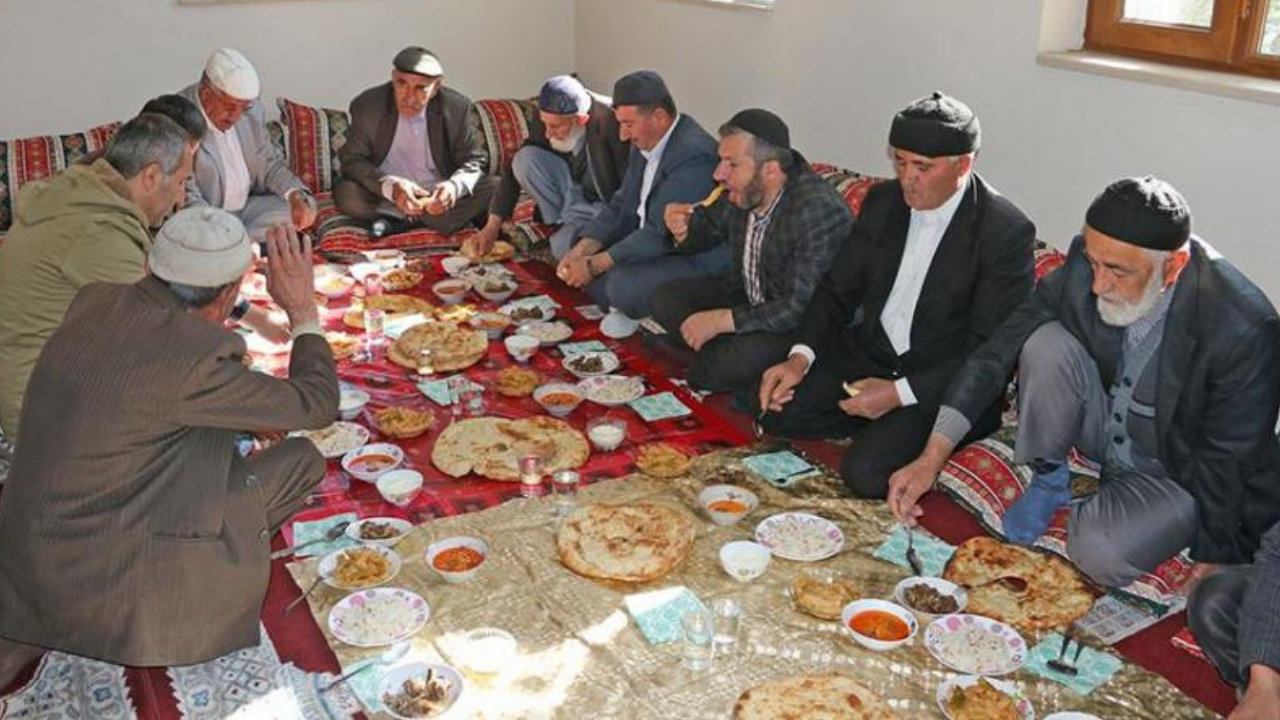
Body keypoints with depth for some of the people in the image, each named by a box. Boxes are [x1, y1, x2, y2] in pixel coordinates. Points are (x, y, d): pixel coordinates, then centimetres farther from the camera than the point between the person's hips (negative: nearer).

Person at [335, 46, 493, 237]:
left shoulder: (456, 107, -10)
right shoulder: (367, 106, -12)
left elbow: (474, 159, -3)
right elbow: (351, 160, -11)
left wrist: (455, 185, -28)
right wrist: (390, 186, -32)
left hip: (438, 196, 2)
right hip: (386, 197, -1)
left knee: (492, 187, -22)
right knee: (345, 192, -29)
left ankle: (395, 223, -18)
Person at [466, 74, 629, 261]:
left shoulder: (611, 121, -31)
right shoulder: (547, 118, -14)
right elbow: (514, 169, -6)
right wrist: (492, 226, -9)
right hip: (574, 194, 5)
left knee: (565, 246, -32)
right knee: (525, 159, -19)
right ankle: (565, 223, -6)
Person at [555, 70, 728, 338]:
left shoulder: (693, 155, -27)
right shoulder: (645, 144, 3)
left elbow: (660, 234, -28)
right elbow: (620, 206, 8)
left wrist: (595, 265, -22)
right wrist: (582, 250, -7)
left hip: (698, 261, -9)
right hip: (650, 243, 9)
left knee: (623, 284, -31)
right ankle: (631, 311, 13)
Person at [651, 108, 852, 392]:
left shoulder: (817, 212, -31)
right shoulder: (743, 193, -9)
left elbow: (802, 307, -32)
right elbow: (710, 226, 14)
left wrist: (722, 320, -29)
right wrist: (684, 228, -11)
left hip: (801, 326, -8)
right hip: (747, 297, 8)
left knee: (738, 363, -33)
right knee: (666, 299, -3)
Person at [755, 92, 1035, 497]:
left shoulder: (1007, 232, -16)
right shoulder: (883, 201, 2)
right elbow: (838, 288, 6)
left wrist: (900, 393, -23)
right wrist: (801, 356, -11)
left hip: (944, 382, -6)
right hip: (869, 353, 6)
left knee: (866, 473, -25)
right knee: (773, 410, -9)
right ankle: (877, 426, 6)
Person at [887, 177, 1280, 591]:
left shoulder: (1243, 329, -33)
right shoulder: (1088, 262, -21)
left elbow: (1230, 460, -21)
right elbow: (1002, 349, -15)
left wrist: (1214, 562, -13)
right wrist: (932, 458, -19)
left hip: (1178, 470, -4)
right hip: (1103, 427, 4)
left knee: (1100, 554, -30)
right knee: (1045, 343, -23)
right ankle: (1049, 479, -1)